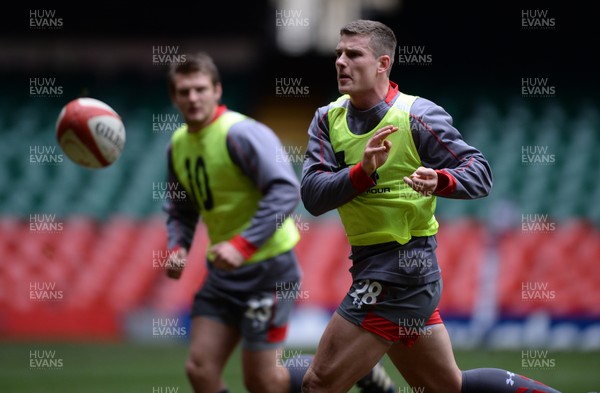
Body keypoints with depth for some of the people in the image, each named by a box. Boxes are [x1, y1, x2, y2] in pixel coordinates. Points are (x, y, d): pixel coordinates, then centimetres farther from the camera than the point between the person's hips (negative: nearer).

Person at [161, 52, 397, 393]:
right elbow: (181, 210, 21)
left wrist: (243, 245, -33)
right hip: (223, 272, 8)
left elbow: (286, 190, -27)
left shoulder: (241, 133, -17)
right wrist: (177, 247, -1)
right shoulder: (178, 145, 8)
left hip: (268, 268, -8)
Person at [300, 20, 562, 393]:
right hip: (370, 264, 8)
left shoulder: (417, 115, -12)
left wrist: (440, 180, -34)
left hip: (402, 269, -8)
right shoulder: (328, 119, 3)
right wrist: (363, 170, -25)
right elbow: (312, 195, -8)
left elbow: (479, 173, -13)